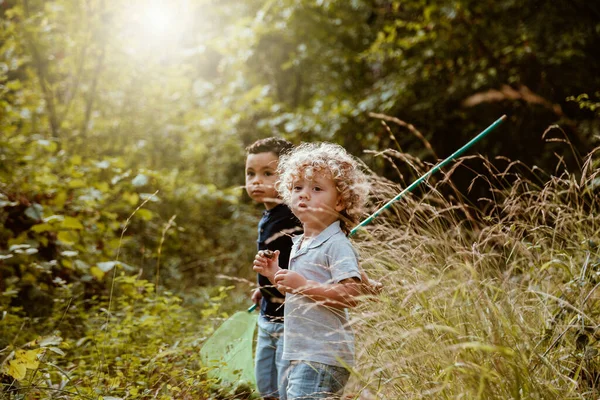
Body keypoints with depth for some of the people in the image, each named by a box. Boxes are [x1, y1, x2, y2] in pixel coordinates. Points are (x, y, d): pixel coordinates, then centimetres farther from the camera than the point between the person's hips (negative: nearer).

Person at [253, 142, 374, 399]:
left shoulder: (337, 244, -13)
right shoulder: (299, 245, 16)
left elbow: (351, 295, -23)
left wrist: (303, 285, -25)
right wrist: (275, 274, 11)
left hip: (324, 356, -10)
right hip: (300, 354, 10)